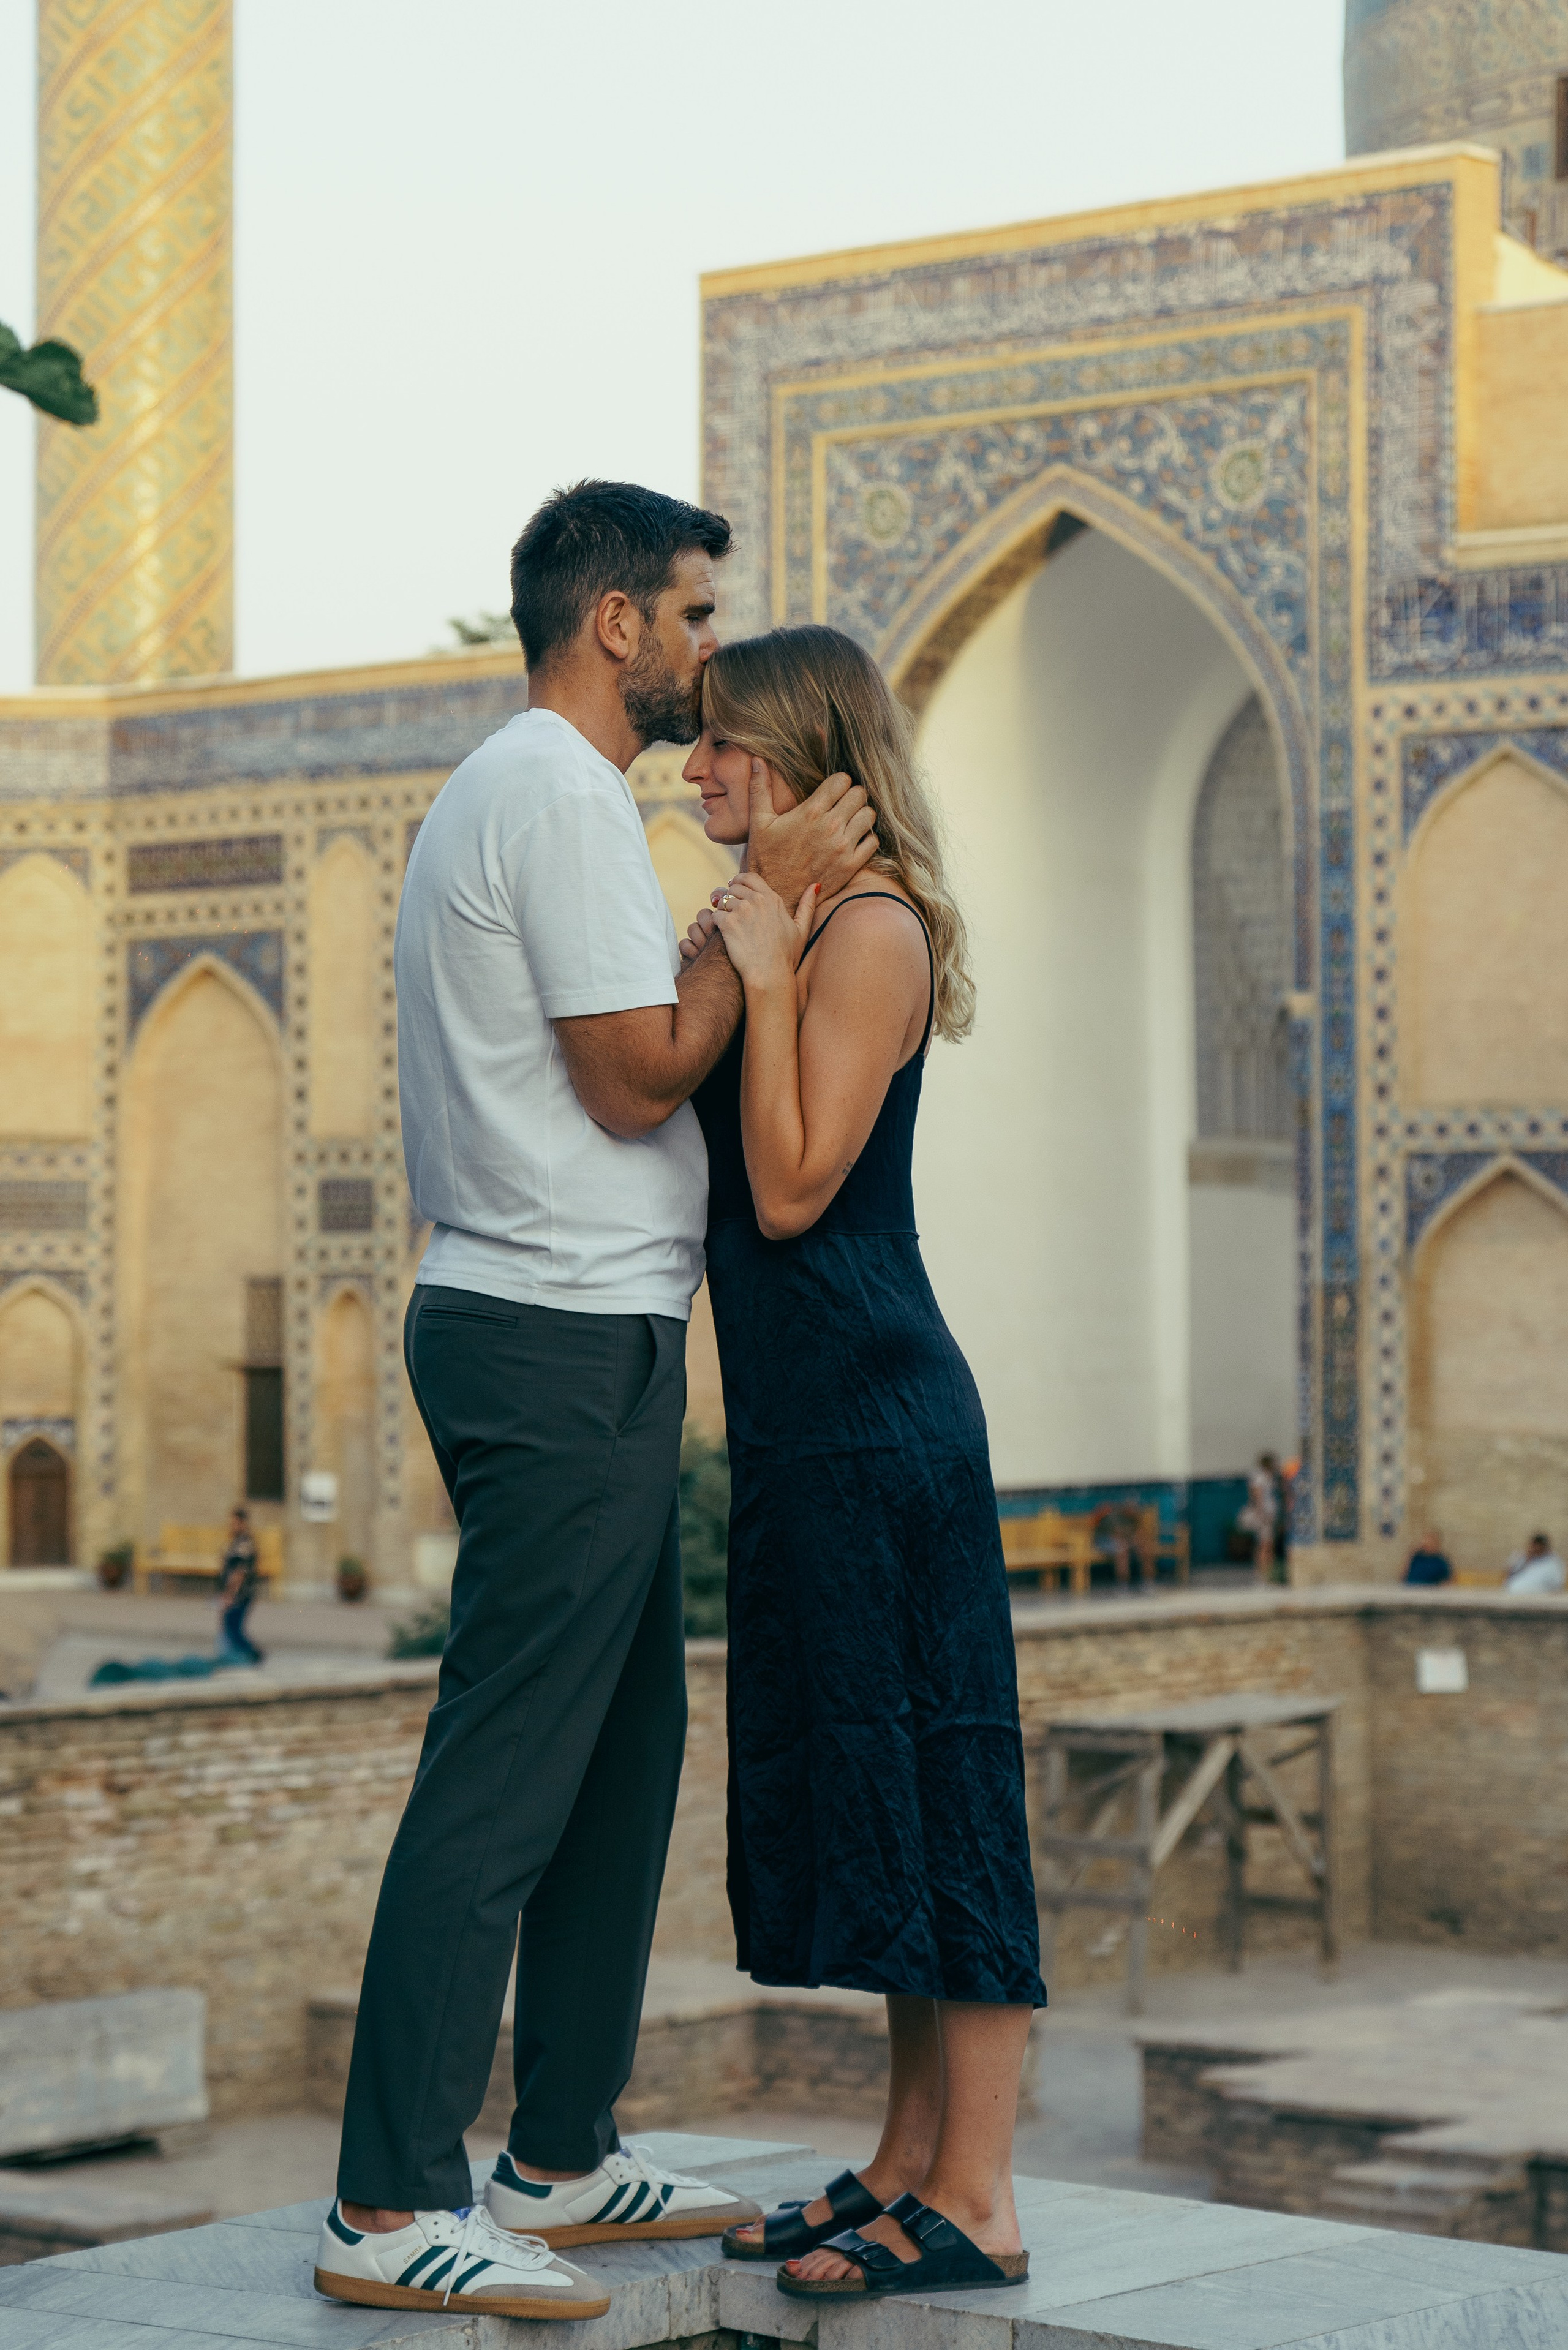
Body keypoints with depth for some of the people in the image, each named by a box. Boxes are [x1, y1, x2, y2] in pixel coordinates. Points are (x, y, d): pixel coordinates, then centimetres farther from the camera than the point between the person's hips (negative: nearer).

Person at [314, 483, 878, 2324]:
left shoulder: (503, 792, 21)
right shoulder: (563, 796, -13)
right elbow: (641, 1076, -17)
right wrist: (772, 899, -9)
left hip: (554, 1337, 11)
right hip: (571, 1342, -11)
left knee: (622, 1751, 15)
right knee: (502, 1775, -9)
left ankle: (562, 2154, 23)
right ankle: (389, 2207, -5)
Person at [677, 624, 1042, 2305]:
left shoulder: (871, 929, -12)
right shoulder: (777, 921, 16)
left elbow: (794, 1188, -17)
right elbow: (737, 1184, 16)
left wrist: (761, 977, -17)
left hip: (875, 1415, -10)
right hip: (804, 1413, 10)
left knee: (924, 1770, -6)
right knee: (853, 1775, 12)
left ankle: (975, 2201, -1)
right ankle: (910, 2164, 20)